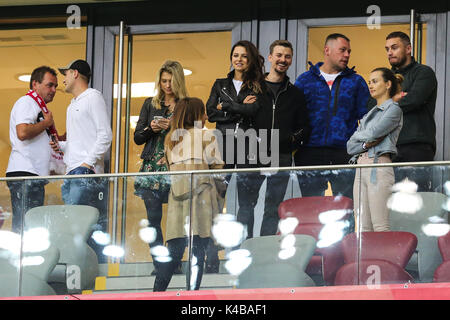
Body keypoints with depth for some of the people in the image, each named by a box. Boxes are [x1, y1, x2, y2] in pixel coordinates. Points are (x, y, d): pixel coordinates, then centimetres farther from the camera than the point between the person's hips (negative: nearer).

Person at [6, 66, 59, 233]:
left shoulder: (39, 106, 26)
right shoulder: (27, 102, -5)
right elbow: (22, 133, -23)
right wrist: (47, 123, -9)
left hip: (35, 175, 10)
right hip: (24, 175, -10)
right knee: (24, 225, -15)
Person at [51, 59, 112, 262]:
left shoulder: (92, 97, -1)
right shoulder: (73, 105, 26)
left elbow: (105, 135, -10)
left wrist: (88, 162, -18)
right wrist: (60, 145, 12)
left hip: (87, 172, -9)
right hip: (72, 173, 9)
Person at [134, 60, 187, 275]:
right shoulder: (151, 104, 14)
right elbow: (137, 138, 13)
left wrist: (173, 127, -13)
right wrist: (151, 129, -5)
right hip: (152, 168, 3)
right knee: (153, 218, -1)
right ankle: (158, 264, 3)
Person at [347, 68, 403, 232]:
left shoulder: (394, 109, 2)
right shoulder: (370, 114, 25)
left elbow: (374, 132, -12)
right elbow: (350, 146, 17)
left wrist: (357, 136, 9)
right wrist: (365, 144, -4)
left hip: (379, 166, -8)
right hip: (361, 169, 8)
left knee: (380, 227, -13)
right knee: (364, 228, 1)